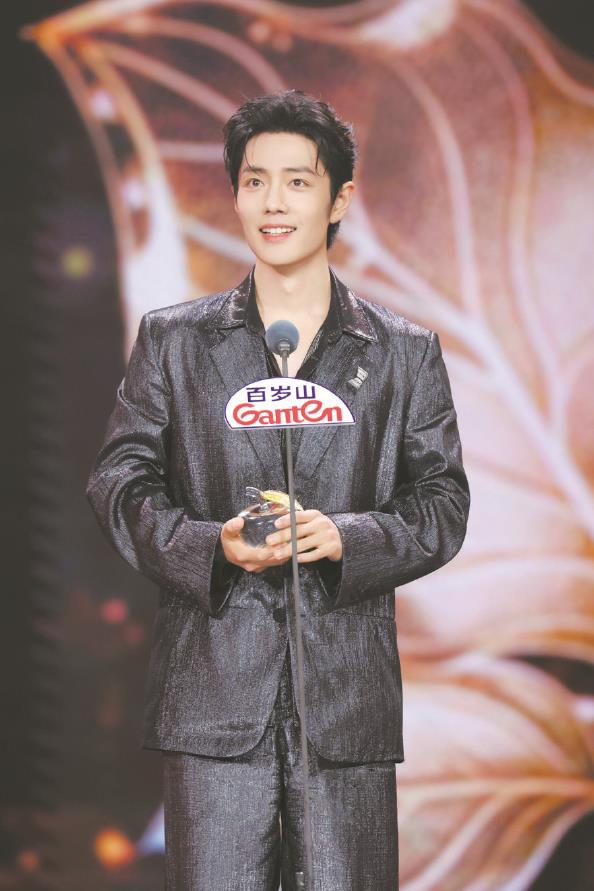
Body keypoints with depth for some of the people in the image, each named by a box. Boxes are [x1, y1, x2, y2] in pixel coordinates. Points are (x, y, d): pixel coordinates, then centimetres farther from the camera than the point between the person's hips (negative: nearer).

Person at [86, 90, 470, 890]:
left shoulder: (404, 352, 10)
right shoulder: (172, 341, 10)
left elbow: (442, 506, 7)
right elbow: (120, 483, 6)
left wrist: (346, 538, -13)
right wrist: (213, 546, -12)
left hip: (349, 685, 1)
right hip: (214, 690, 0)